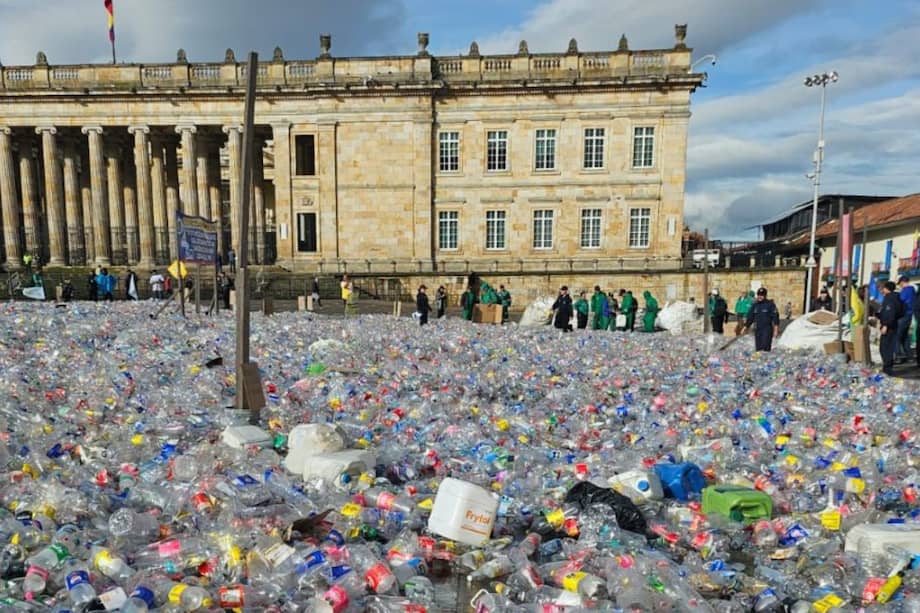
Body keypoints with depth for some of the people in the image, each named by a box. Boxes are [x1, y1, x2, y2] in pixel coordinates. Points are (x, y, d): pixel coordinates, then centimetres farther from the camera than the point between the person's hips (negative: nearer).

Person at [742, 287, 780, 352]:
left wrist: (776, 329, -13)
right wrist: (745, 327, 10)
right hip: (757, 329, 5)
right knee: (758, 348, 5)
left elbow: (775, 317, -6)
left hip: (767, 330, -5)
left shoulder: (770, 304, -3)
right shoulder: (755, 305, 12)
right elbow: (750, 317, 16)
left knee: (765, 348, -15)